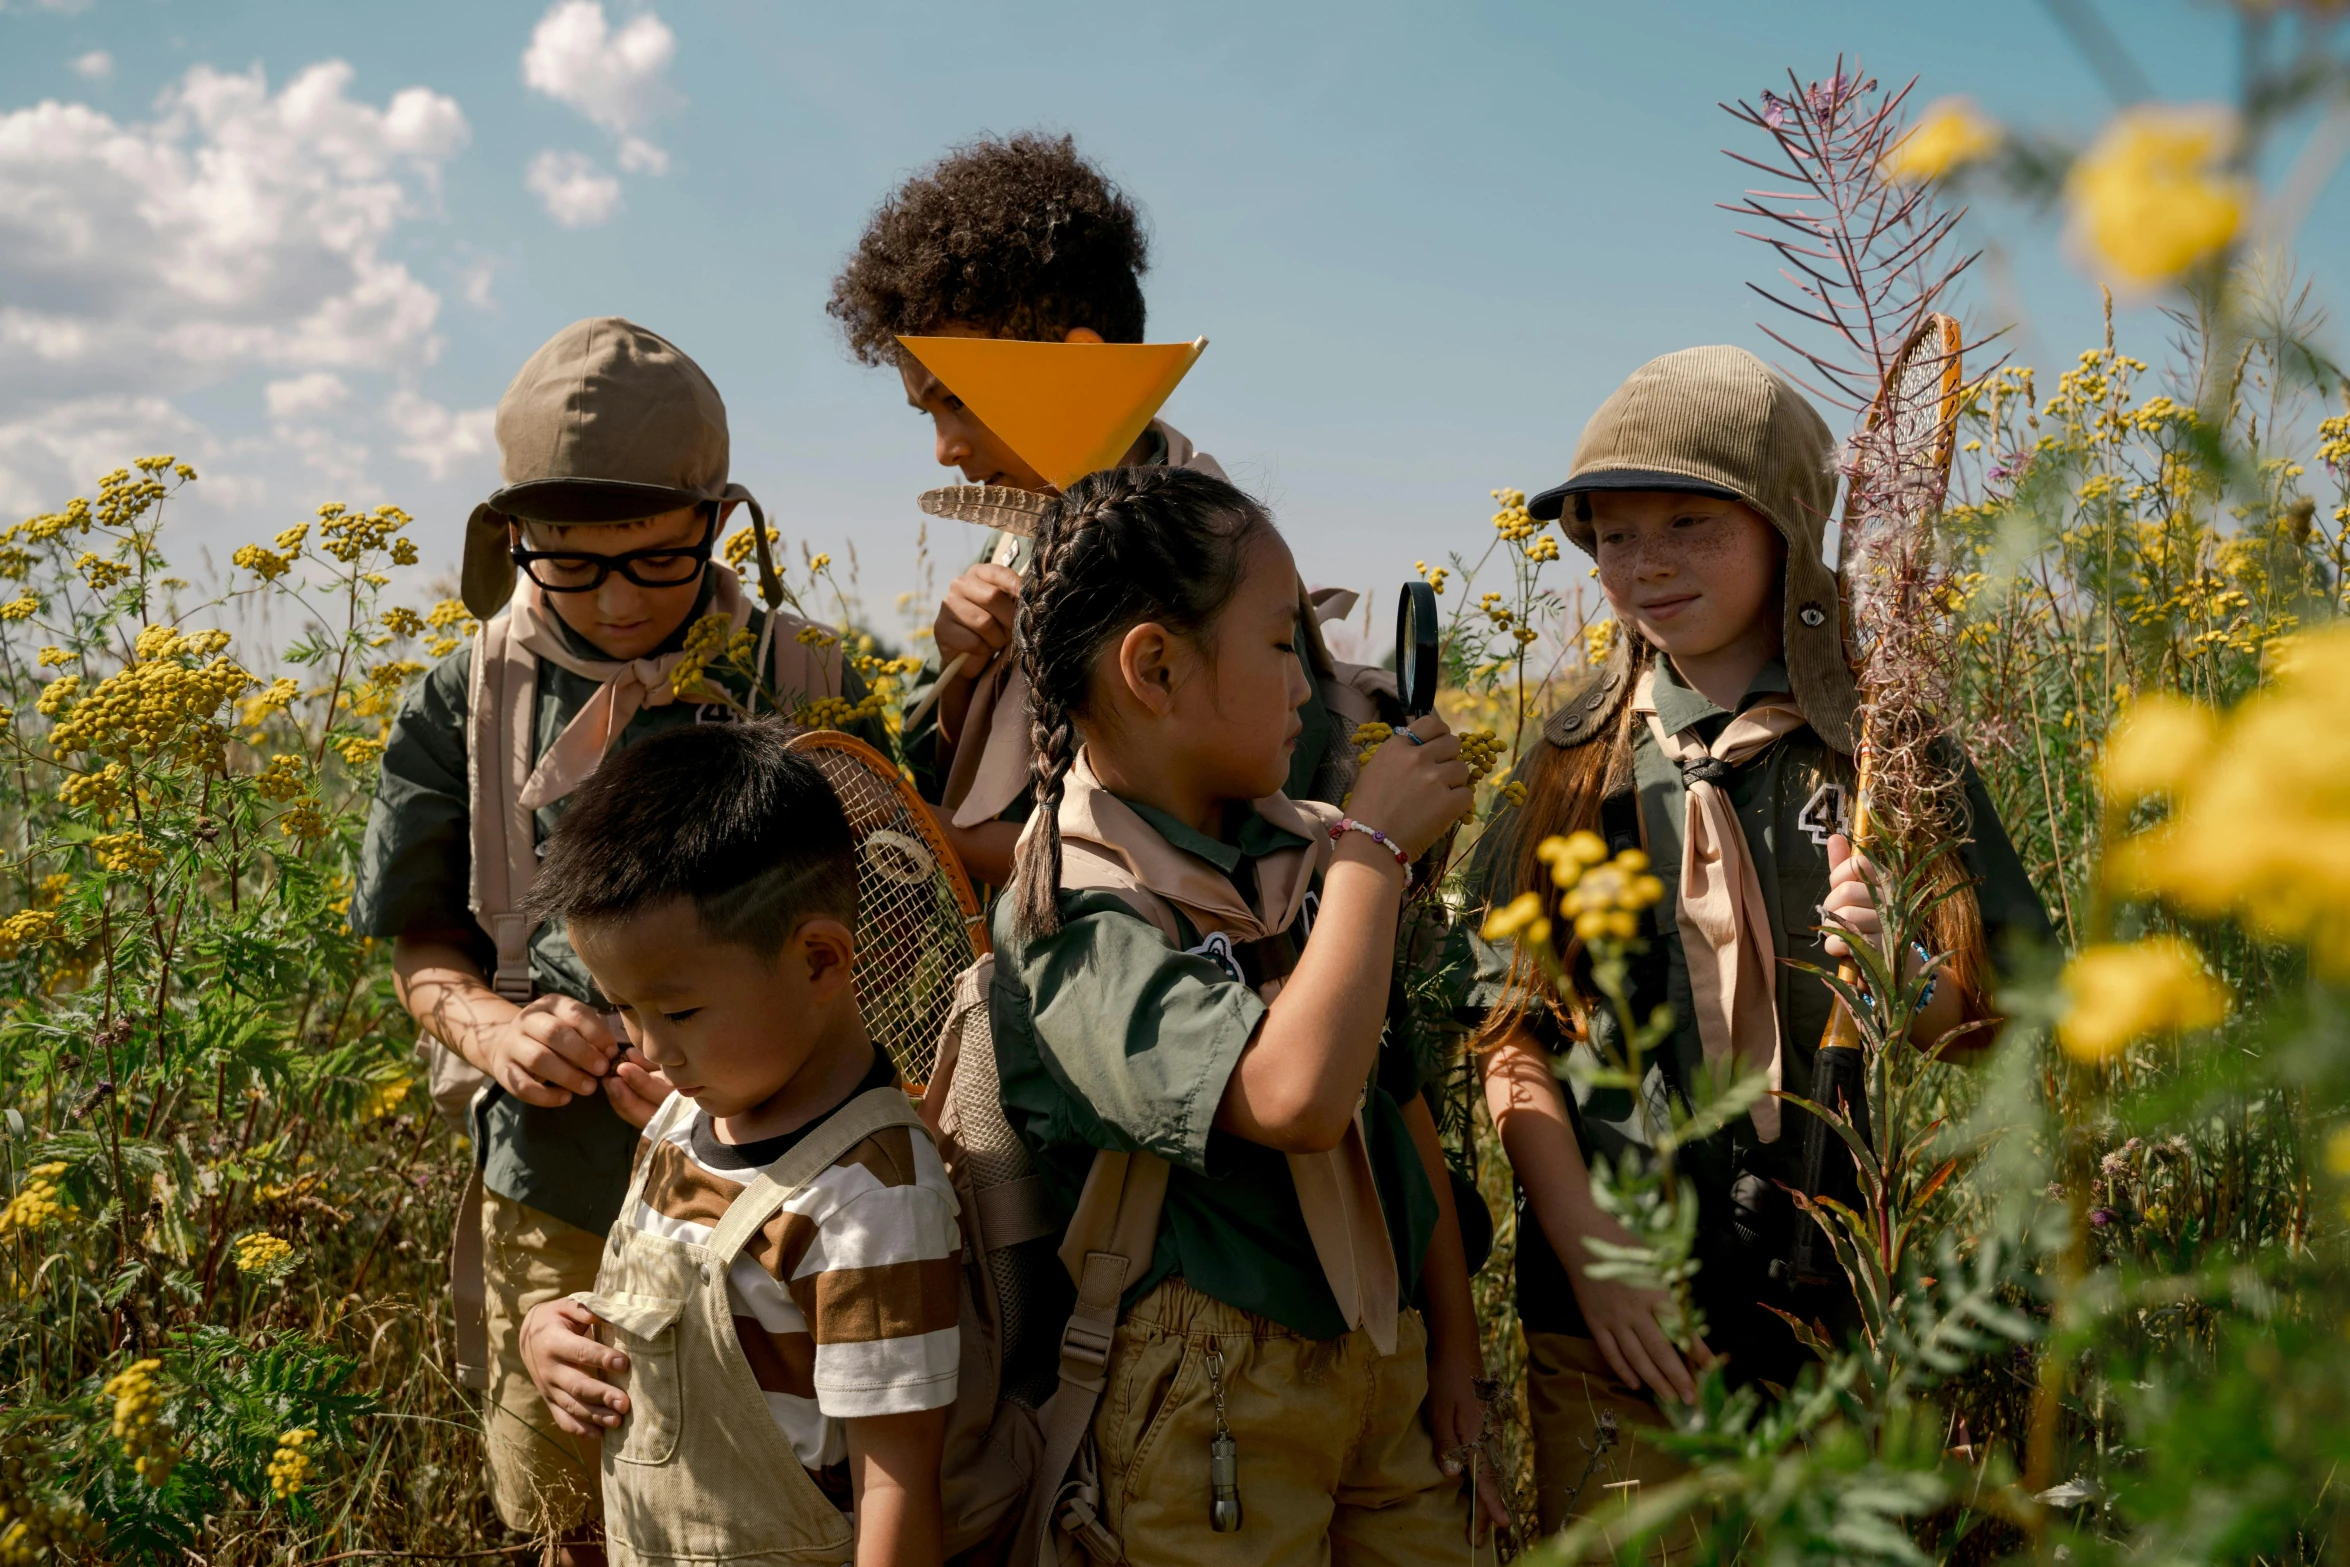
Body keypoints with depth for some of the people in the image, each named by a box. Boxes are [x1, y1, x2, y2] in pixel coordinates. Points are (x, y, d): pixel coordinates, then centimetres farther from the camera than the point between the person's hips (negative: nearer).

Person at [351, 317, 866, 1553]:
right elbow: (421, 941, 7)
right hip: (551, 1206, 1)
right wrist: (489, 1025, -15)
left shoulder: (807, 691, -6)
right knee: (573, 1518, 17)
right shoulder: (467, 703, -2)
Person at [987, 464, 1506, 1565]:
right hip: (1211, 1393, -6)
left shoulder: (1303, 854, 3)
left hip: (1385, 1360, 7)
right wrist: (1375, 846, -22)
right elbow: (1294, 1097, -32)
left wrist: (1452, 1336, 11)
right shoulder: (1076, 911, -19)